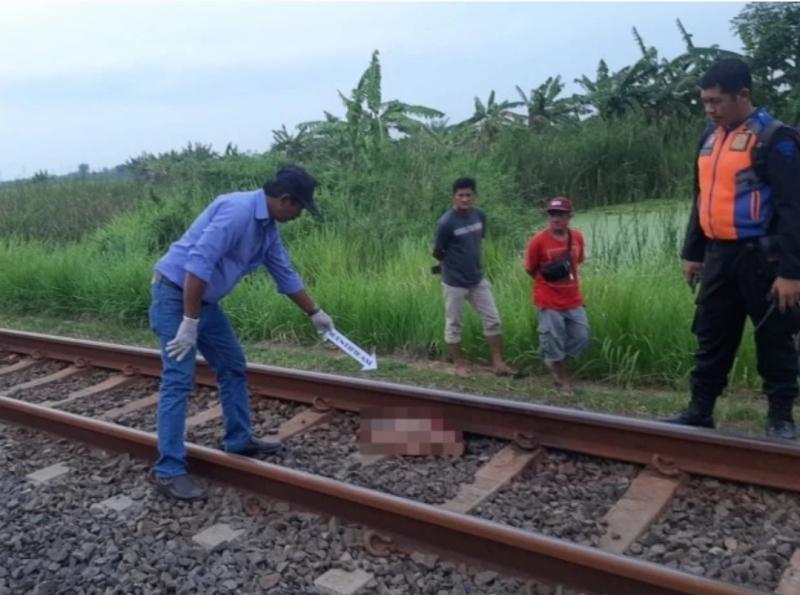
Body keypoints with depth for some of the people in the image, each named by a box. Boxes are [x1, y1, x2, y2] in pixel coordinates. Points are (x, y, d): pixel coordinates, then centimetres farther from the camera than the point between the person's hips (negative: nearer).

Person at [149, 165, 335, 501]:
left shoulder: (268, 229, 7)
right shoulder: (238, 210, -24)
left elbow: (286, 275, 21)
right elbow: (198, 264, -30)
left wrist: (315, 313, 30)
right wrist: (189, 323, -28)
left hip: (205, 300, 10)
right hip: (175, 293, -10)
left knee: (233, 368, 14)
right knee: (179, 380, -12)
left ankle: (239, 441, 27)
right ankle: (168, 471, -6)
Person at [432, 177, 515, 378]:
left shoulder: (480, 215, -2)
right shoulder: (446, 223, -20)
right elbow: (437, 253, -9)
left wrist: (472, 263, 10)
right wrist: (454, 265, 5)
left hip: (478, 279, 6)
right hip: (454, 282, -6)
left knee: (492, 320, 8)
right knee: (454, 325, 8)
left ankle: (498, 363, 18)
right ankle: (459, 364, 24)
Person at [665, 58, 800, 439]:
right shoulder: (711, 137, 13)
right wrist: (692, 252, 18)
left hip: (760, 256, -7)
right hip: (718, 255, 7)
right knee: (711, 338, 11)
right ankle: (699, 411, 20)